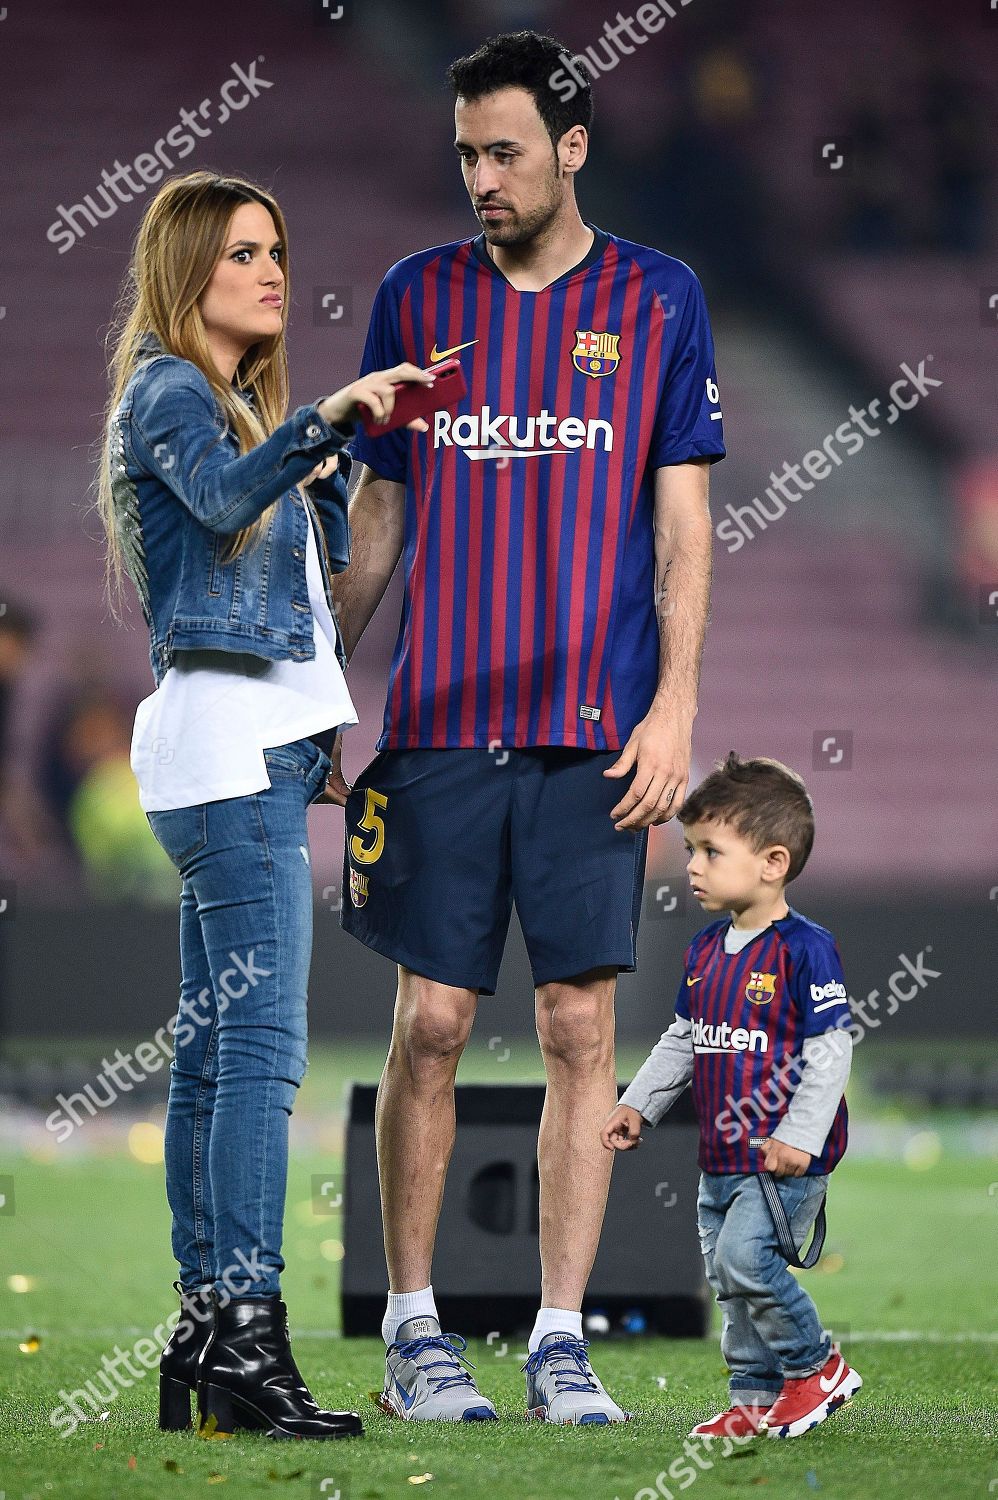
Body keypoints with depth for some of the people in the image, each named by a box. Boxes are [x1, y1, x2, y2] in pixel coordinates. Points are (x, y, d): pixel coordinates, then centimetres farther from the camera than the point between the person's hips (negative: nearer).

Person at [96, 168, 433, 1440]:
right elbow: (225, 496, -28)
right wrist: (326, 416, -43)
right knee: (260, 1041, -16)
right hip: (224, 729, -10)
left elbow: (321, 552, 26)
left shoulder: (236, 405, 22)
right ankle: (246, 1335, -21)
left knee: (212, 1046, 7)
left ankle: (202, 1335, 8)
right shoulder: (169, 394, -6)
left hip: (261, 747, 10)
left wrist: (351, 442, 13)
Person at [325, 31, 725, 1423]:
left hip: (596, 728, -1)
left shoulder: (658, 300, 5)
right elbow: (378, 511, 13)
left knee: (581, 1028, -1)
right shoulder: (418, 298, 8)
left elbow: (682, 518, 4)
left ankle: (562, 1334, 5)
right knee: (431, 1023, -1)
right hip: (439, 721, 1)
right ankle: (412, 1327, 8)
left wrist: (674, 703, -5)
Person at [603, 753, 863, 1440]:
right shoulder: (707, 949, 12)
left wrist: (800, 1135, -20)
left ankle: (816, 1365, -2)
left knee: (744, 1256, -19)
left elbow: (830, 1050, -15)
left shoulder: (805, 948, -13)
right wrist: (639, 1105, 18)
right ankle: (757, 1397, 17)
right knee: (728, 1278, 8)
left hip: (785, 1157, -8)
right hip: (722, 1152, 8)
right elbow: (682, 1040, 24)